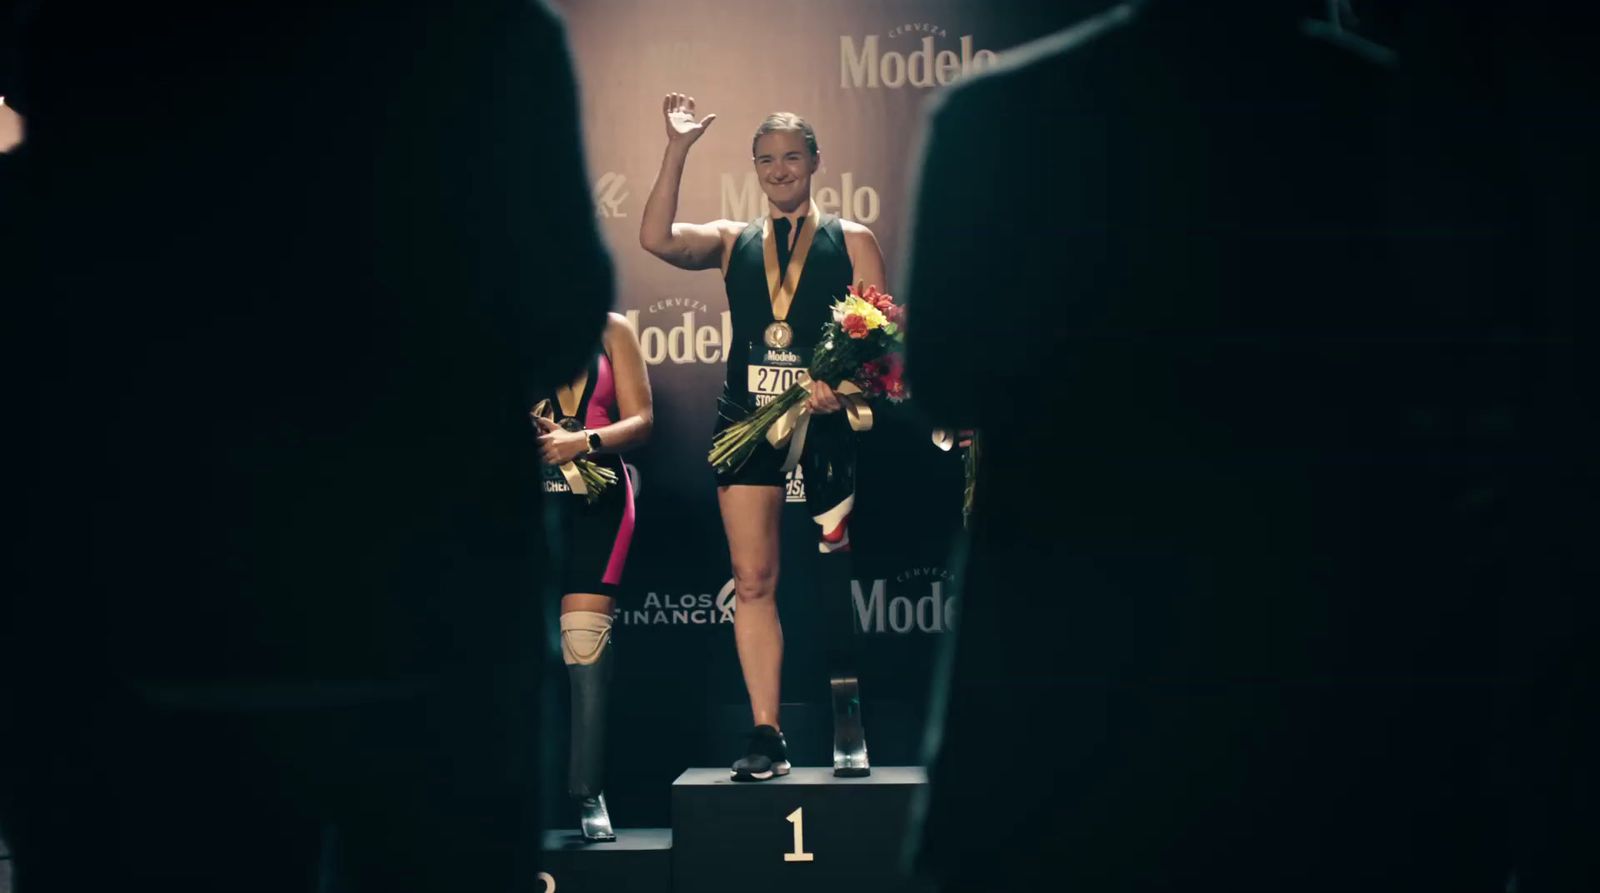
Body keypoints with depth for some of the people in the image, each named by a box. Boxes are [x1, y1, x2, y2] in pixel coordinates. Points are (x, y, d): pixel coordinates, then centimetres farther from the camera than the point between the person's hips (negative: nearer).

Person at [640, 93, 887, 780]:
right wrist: (678, 150, -8)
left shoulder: (851, 241, 9)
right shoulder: (732, 241, 14)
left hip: (825, 421, -2)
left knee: (835, 578, 1)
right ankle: (766, 737, -3)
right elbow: (657, 239, -4)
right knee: (752, 582, -3)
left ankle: (847, 722, 15)